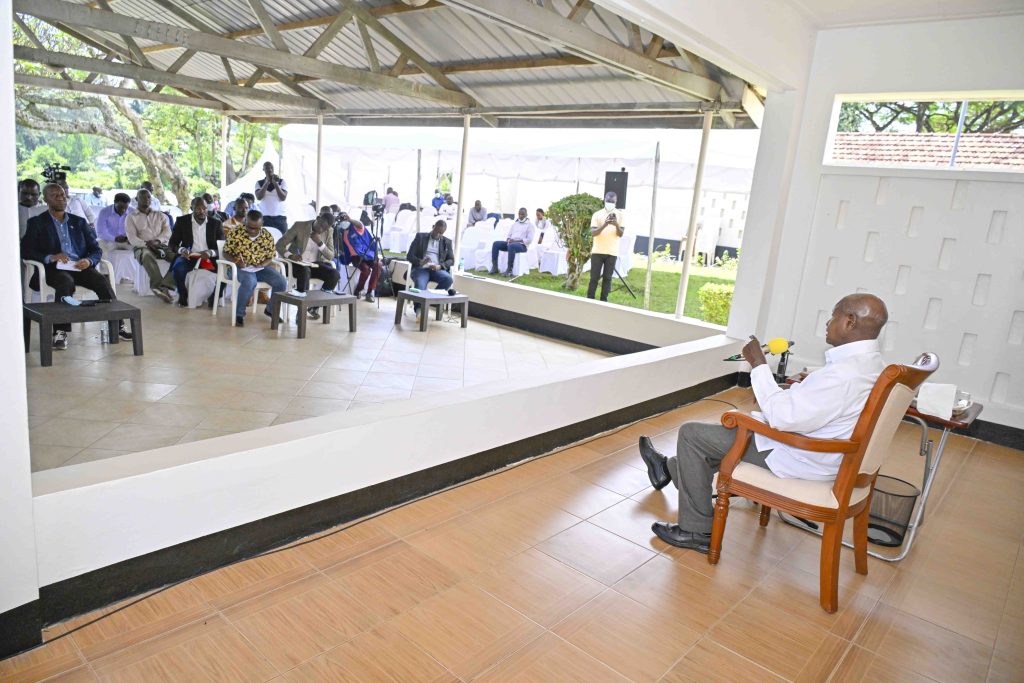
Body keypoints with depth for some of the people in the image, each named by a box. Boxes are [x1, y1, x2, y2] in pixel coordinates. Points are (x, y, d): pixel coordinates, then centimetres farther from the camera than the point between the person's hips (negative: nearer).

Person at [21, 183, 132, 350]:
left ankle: (117, 325, -29)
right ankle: (60, 332, -38)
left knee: (102, 280, -28)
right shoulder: (37, 222, 12)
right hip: (54, 269, -3)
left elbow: (96, 249, 15)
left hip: (80, 267, 3)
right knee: (66, 282, -37)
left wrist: (89, 260, -9)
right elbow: (25, 250, 2)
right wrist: (49, 257, -17)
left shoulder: (79, 222, 21)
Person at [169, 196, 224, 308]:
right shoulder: (182, 221, 4)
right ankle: (183, 295, -5)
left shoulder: (216, 223, 4)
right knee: (178, 268, -33)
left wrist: (211, 252, -24)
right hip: (188, 256, 0)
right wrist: (181, 250, -20)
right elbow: (172, 243, 4)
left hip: (209, 257, 1)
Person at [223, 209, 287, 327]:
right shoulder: (236, 233, -7)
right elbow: (226, 252, 0)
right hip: (242, 268, -4)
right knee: (250, 282, -37)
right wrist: (235, 261, -21)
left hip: (261, 268, 4)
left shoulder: (268, 236, -1)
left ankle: (271, 309, 8)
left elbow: (270, 257, 5)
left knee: (282, 282, -18)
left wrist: (262, 264, -16)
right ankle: (239, 313, -17)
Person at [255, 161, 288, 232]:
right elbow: (259, 197, -8)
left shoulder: (282, 181, 5)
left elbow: (283, 197, -6)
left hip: (280, 217, 0)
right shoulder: (259, 183, 8)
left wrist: (275, 183, -13)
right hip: (265, 217, 0)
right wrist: (267, 182, -10)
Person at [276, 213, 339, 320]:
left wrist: (319, 242, -20)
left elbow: (330, 256, -3)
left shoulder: (328, 232, 0)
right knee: (305, 271, -39)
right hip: (297, 263, -4)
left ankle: (315, 305, -5)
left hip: (315, 263, 4)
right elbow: (280, 244, -13)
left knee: (335, 274, -24)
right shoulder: (299, 226, -11)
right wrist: (290, 256, -33)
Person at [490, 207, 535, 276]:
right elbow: (509, 235, 22)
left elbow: (529, 240, -9)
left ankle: (509, 270, -36)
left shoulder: (530, 224, 1)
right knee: (496, 244, -16)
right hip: (511, 243, 7)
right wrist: (508, 240, -4)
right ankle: (494, 267, -18)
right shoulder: (515, 223, 21)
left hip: (522, 245, -7)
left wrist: (515, 241, -17)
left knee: (511, 246, -40)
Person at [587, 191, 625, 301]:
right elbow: (593, 232, -9)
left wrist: (616, 225, -23)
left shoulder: (620, 214, 4)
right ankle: (589, 300, 8)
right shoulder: (597, 214, 1)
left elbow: (621, 234, -3)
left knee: (607, 278, 3)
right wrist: (605, 225, -24)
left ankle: (603, 301, 8)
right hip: (597, 251, 0)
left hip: (612, 252, 1)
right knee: (594, 278, 2)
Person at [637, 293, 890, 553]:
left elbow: (782, 417, -29)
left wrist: (758, 363, -21)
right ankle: (670, 468, 43)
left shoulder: (845, 374, -29)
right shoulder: (872, 363, 4)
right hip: (820, 454, 10)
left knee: (691, 433, -4)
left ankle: (697, 531, 7)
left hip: (799, 462, -10)